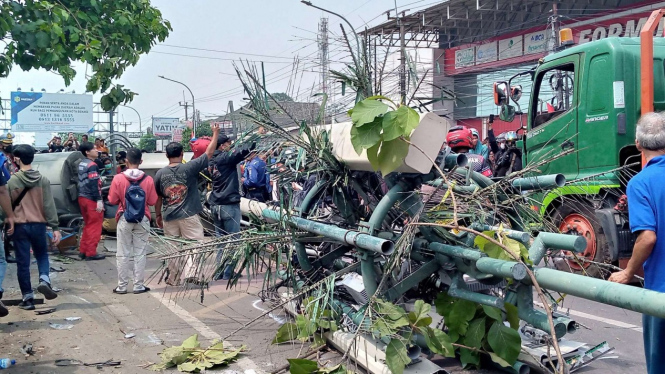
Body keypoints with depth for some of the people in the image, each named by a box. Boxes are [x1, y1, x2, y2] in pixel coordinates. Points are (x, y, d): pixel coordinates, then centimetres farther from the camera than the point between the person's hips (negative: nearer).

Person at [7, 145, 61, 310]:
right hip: (38, 225, 1)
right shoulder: (43, 180, -2)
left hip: (19, 226, -1)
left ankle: (28, 298, 9)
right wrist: (55, 227, -2)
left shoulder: (12, 181, -6)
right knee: (42, 255, 20)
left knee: (22, 262, 6)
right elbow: (49, 205, -4)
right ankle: (44, 281, -6)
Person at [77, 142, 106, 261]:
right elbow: (94, 184, -22)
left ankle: (83, 251, 22)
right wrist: (99, 200, -23)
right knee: (94, 227, -2)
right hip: (91, 199, -9)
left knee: (88, 225, 18)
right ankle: (91, 253, 1)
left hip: (82, 197, 9)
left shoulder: (82, 164, 13)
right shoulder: (92, 165, -15)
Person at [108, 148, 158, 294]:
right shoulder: (148, 179, -7)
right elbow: (152, 201, -2)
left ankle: (122, 286, 13)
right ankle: (139, 285, 10)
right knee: (140, 253, 7)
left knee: (123, 254, 8)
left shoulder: (118, 178, -9)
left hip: (124, 220, 0)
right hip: (143, 220, 1)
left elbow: (113, 200, -2)